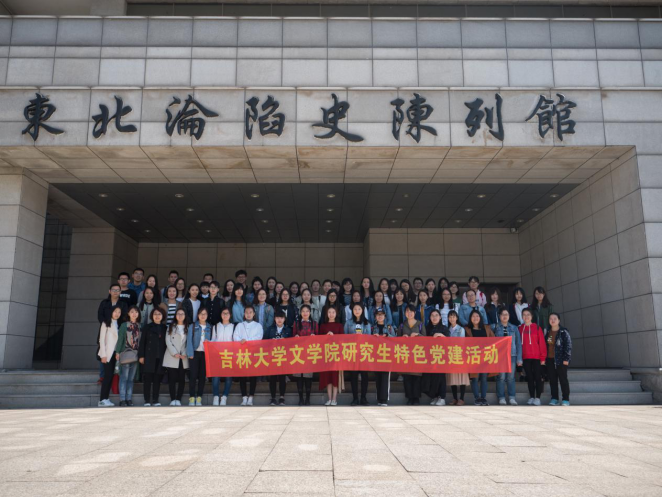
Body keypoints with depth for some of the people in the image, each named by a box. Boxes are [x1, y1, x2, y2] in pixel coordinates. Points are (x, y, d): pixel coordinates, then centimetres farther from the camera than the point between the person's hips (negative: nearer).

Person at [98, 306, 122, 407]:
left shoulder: (118, 325, 17)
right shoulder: (106, 323, 0)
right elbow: (102, 339, -6)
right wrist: (103, 354, -12)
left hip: (115, 353, 6)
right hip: (107, 353, -6)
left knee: (110, 376, 4)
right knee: (108, 375, -10)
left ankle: (106, 398, 8)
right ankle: (102, 399, -7)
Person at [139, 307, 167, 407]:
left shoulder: (165, 328, 11)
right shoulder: (147, 327, 6)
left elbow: (166, 343, 9)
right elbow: (142, 342, 2)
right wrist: (141, 356, -6)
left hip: (160, 358, 2)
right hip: (149, 357, -2)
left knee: (157, 379, 3)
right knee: (147, 379, -1)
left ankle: (155, 400, 10)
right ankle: (147, 400, 6)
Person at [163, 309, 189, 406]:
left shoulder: (188, 328, 12)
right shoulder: (171, 327, 10)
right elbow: (168, 341, 1)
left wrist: (185, 354, -9)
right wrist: (174, 353, -10)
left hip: (184, 358, 1)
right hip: (172, 357, -1)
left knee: (181, 379, 0)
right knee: (172, 379, -3)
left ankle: (178, 399, 4)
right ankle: (172, 399, 0)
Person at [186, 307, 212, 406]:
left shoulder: (210, 327, 10)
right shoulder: (192, 326, 3)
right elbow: (189, 340, -3)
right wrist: (190, 353, -11)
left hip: (205, 353, 2)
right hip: (195, 353, -2)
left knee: (202, 376, 3)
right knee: (193, 375, -3)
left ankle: (199, 398, 8)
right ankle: (191, 398, 3)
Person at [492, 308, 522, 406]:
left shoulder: (514, 328, 9)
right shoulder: (494, 327, 5)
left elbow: (518, 343, 8)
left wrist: (519, 358, 4)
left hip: (512, 355, 1)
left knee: (510, 377, 3)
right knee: (501, 377, -2)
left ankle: (512, 398, 13)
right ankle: (501, 398, 7)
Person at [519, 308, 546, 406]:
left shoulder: (537, 328, -1)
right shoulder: (520, 328, 6)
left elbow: (542, 343, -3)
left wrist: (543, 357, -7)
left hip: (536, 357, -3)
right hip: (525, 358, 3)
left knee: (537, 377, 2)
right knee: (529, 378, 9)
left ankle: (538, 398, 7)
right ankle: (531, 397, 16)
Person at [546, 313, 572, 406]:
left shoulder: (564, 332, -5)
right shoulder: (548, 332, 11)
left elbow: (568, 346, -9)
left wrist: (566, 359, -14)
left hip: (560, 360, -5)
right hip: (550, 360, 5)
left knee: (563, 379, -1)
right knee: (552, 380, 7)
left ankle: (566, 400, 4)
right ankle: (554, 399, 13)